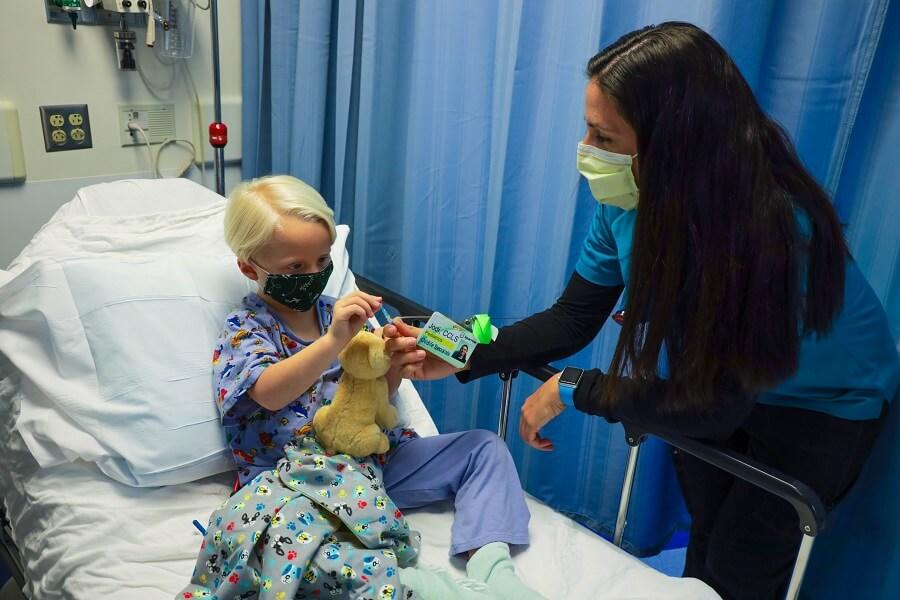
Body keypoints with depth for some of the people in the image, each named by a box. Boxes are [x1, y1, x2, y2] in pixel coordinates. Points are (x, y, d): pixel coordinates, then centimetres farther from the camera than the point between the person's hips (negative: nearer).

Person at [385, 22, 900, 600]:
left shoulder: (772, 227, -40)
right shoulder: (631, 197, -23)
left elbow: (715, 406, -32)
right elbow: (572, 319, -14)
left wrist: (573, 390, -28)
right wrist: (462, 358, -25)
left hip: (821, 403, -4)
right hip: (715, 379, 5)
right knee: (705, 536, 24)